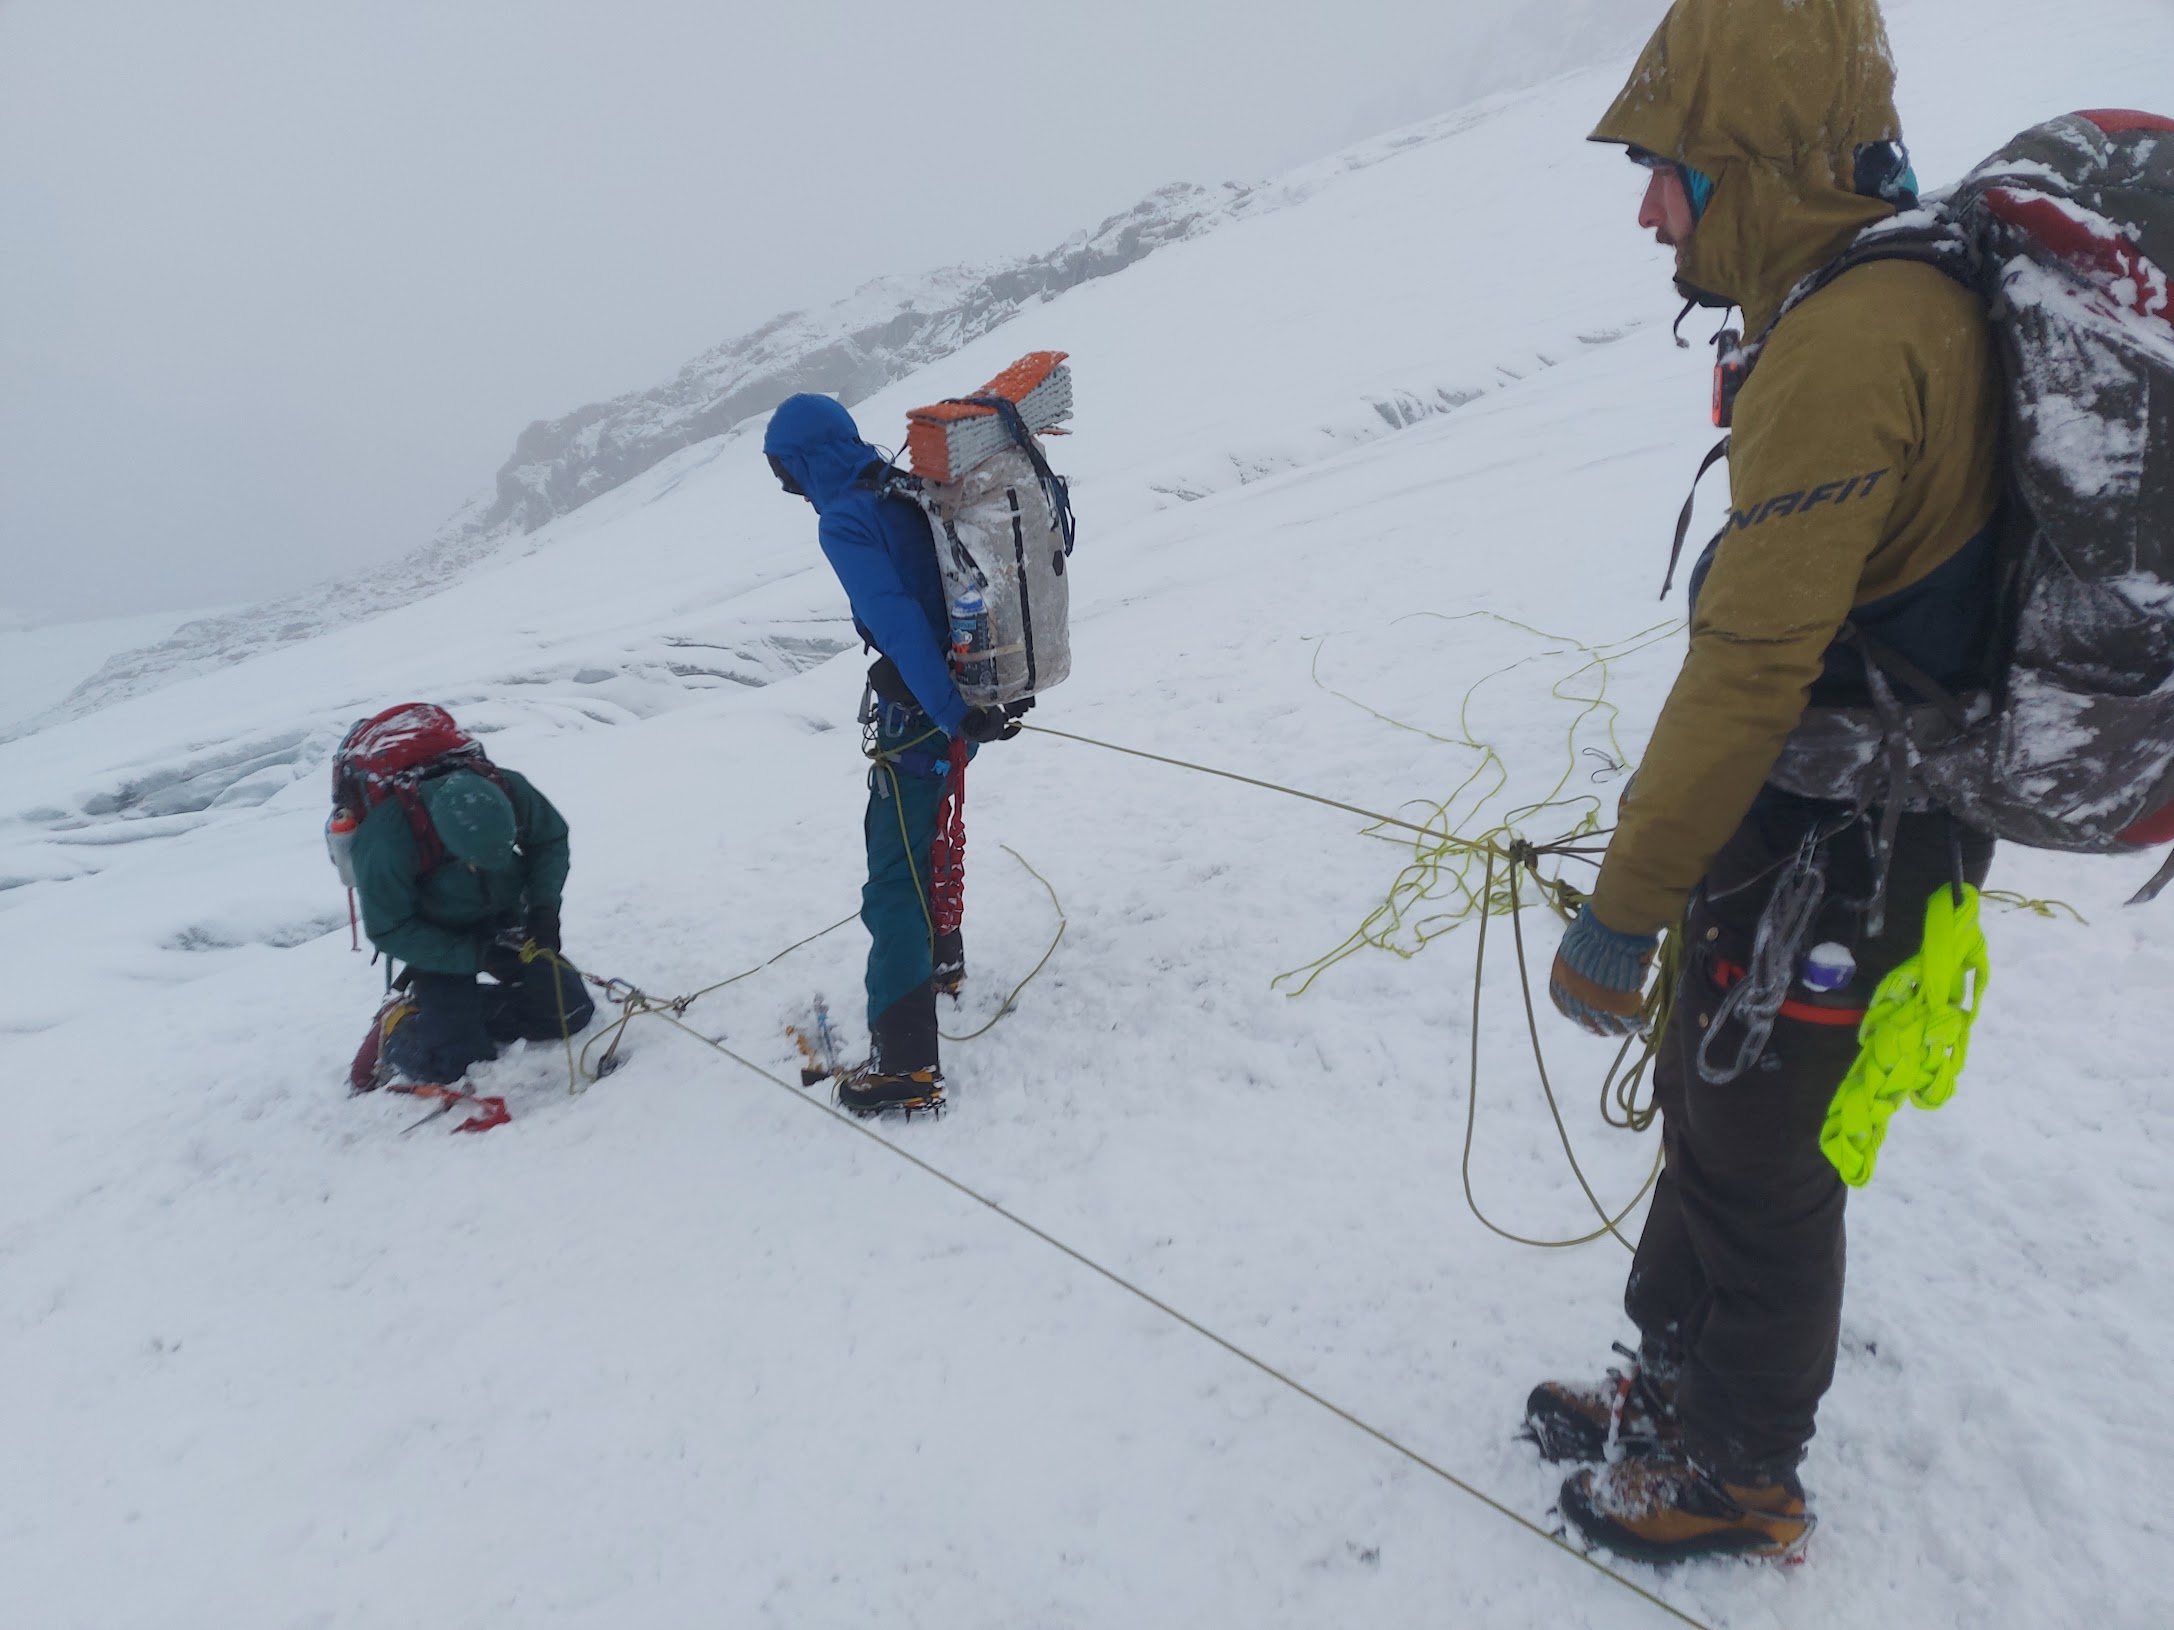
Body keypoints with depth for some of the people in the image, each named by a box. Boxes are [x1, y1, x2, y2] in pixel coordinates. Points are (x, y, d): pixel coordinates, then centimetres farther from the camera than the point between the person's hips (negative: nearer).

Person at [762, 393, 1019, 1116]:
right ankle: (939, 959, 48)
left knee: (892, 882, -7)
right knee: (917, 833, 29)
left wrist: (955, 718, -27)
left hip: (921, 712, -9)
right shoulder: (913, 491, 9)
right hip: (969, 687, 9)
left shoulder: (844, 521, -15)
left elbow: (898, 622, -25)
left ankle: (907, 1063, -9)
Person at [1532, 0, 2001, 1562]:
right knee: (1708, 1115, 21)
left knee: (1757, 1169, 9)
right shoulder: (1916, 298, 8)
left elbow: (1748, 670, -28)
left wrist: (1622, 913, -21)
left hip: (1821, 867, -9)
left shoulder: (1848, 343, -24)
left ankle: (1739, 1475, 32)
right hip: (1824, 829, 9)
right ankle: (1677, 1386, 42)